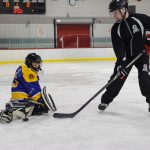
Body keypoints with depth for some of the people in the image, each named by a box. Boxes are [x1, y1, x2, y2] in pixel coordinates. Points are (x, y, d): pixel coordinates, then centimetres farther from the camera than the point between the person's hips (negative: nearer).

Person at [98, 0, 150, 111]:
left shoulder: (140, 18, -16)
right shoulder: (115, 29, -12)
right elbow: (118, 48, -20)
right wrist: (121, 62, -31)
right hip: (125, 56, 2)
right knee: (118, 77, -3)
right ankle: (106, 100, 10)